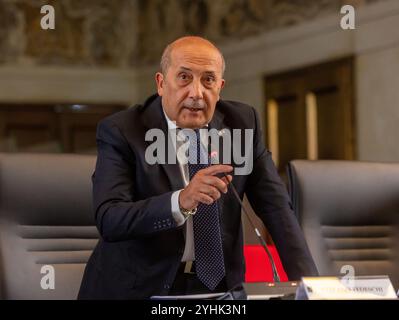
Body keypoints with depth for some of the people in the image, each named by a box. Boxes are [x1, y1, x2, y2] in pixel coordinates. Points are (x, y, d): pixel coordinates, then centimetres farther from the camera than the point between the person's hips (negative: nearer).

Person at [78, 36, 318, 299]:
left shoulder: (243, 122, 2)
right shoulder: (121, 131, -9)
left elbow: (276, 208, 2)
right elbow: (108, 221, -20)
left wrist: (305, 281, -10)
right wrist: (180, 201, -34)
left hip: (217, 284, 3)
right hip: (141, 287, -2)